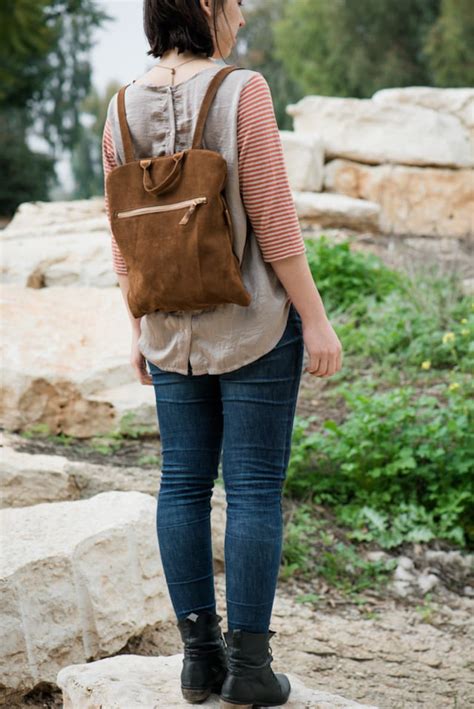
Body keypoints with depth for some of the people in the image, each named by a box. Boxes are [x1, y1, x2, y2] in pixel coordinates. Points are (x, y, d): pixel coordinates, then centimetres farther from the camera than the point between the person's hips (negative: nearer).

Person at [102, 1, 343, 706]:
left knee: (184, 482, 11)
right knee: (255, 487, 1)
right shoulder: (243, 92, -15)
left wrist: (139, 329, 15)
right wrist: (316, 320, -9)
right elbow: (273, 222, -16)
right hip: (255, 324, -5)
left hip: (172, 330, 5)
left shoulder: (123, 108, 1)